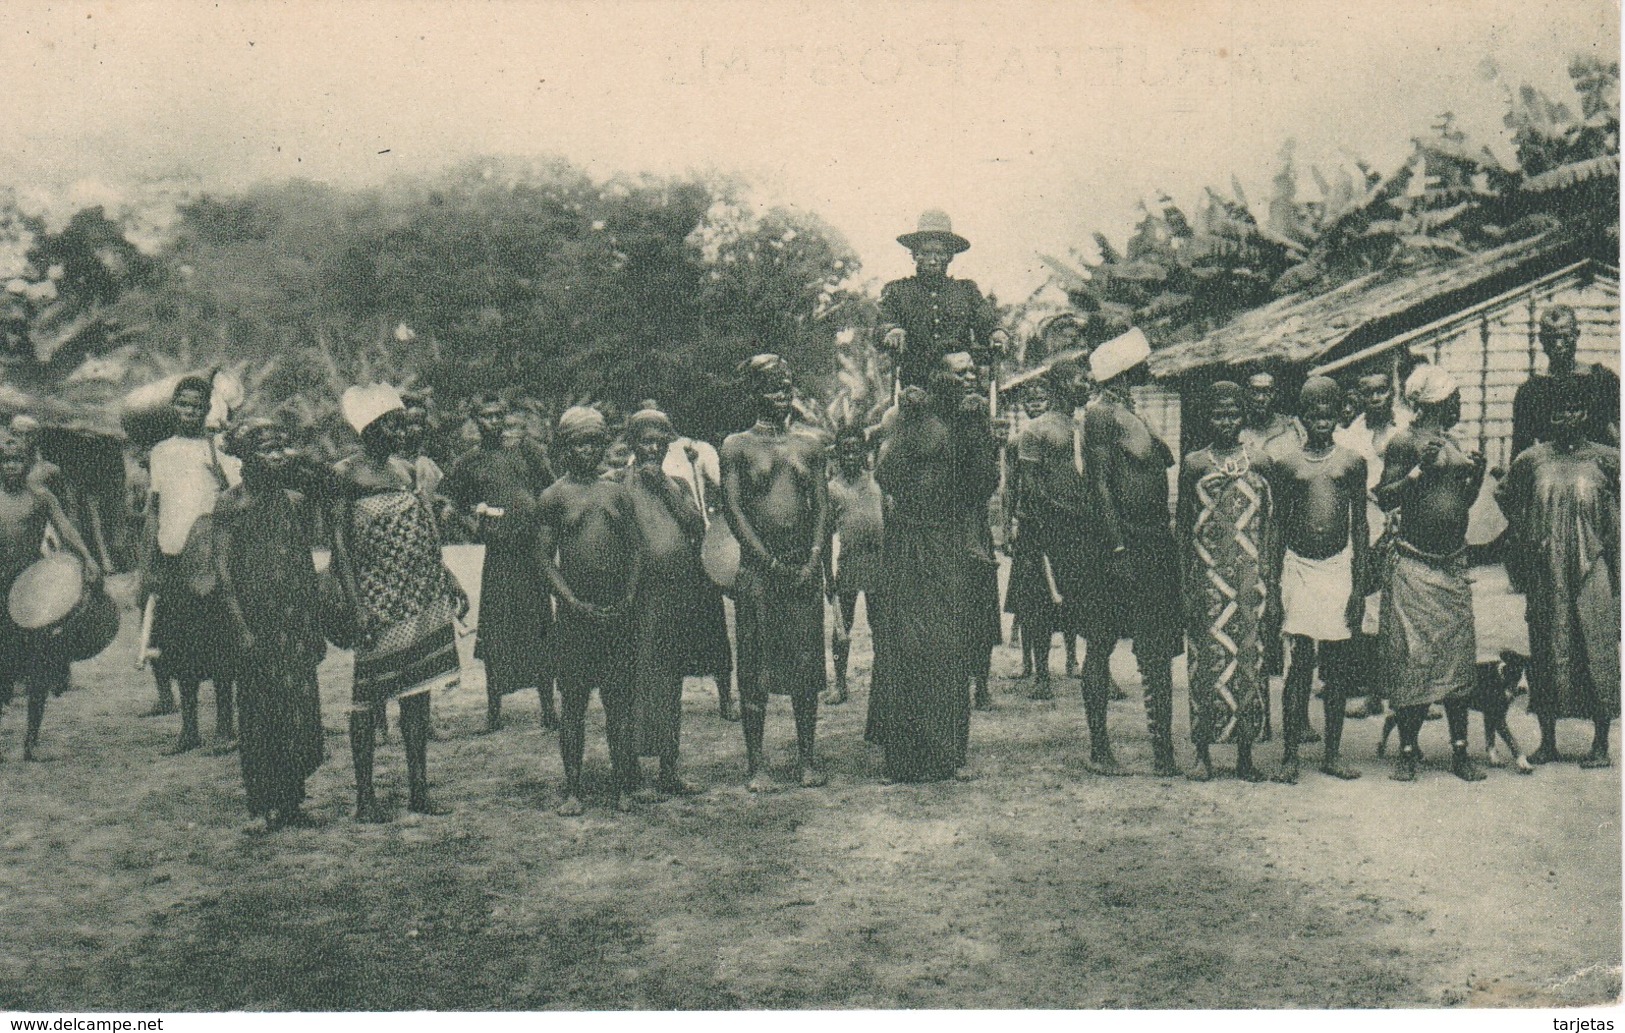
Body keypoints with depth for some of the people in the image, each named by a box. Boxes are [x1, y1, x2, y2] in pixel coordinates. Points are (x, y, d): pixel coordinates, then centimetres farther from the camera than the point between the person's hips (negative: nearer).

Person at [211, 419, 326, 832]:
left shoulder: (290, 499, 12)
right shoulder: (231, 504, -2)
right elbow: (223, 567, -7)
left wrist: (316, 626, 12)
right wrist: (241, 626, -14)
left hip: (296, 623, 5)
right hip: (256, 621, -4)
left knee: (301, 708, 3)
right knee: (259, 713, -1)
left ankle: (291, 801, 12)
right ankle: (262, 806, 6)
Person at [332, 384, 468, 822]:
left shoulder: (404, 471, 13)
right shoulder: (346, 474, -5)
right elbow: (339, 542, -9)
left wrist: (450, 582, 13)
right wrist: (357, 605, -16)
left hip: (424, 597, 6)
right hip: (377, 598, -6)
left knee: (418, 691, 8)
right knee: (368, 696, 0)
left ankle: (419, 791, 14)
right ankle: (364, 796, 7)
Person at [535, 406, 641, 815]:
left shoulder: (617, 491, 11)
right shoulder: (554, 496, 1)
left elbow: (635, 547, 12)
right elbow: (544, 556, -2)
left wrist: (628, 596, -1)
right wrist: (575, 602, -10)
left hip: (618, 611, 3)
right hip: (575, 612, -2)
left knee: (619, 700, 5)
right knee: (573, 701, 3)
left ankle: (623, 785, 12)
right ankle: (573, 789, 10)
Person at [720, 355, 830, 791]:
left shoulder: (809, 445, 13)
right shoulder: (736, 446, 3)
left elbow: (822, 506, 9)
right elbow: (732, 509, -4)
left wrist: (813, 559, -6)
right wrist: (770, 562, -12)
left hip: (805, 566, 3)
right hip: (757, 567, -3)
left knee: (807, 661, 4)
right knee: (755, 665, -1)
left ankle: (806, 757, 13)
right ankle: (754, 762, 6)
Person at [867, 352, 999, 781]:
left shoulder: (972, 421, 10)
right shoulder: (914, 416, -1)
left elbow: (986, 483, -1)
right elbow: (885, 477, -10)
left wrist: (977, 429, -8)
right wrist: (907, 423, -14)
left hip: (955, 548, 4)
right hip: (909, 543, -3)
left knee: (951, 647, 4)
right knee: (908, 644, -6)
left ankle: (944, 753, 13)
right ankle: (905, 756, 0)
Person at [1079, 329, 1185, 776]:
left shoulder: (1129, 412, 19)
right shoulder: (1100, 413, -8)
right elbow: (1099, 484, -15)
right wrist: (1117, 549, -20)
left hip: (1154, 544, 9)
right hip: (1123, 543, -9)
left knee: (1158, 653, 6)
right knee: (1100, 645, -1)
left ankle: (1163, 749, 10)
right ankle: (1099, 747, 4)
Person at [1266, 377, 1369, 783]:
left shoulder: (1352, 463, 5)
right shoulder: (1285, 463, 4)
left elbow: (1360, 528, 6)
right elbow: (1278, 528, 8)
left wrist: (1359, 585, 1)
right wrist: (1274, 586, 4)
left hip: (1339, 569, 1)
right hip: (1298, 567, -1)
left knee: (1337, 665, 5)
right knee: (1301, 661, -6)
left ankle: (1332, 754, 15)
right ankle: (1290, 755, 0)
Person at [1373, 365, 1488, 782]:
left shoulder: (1453, 445, 17)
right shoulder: (1404, 443, -6)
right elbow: (1384, 499, -10)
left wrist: (1476, 475, 7)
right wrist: (1421, 469, -19)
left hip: (1453, 562, 7)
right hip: (1413, 563, -7)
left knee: (1457, 655, 5)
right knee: (1412, 658, -6)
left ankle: (1460, 751, 11)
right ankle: (1407, 751, 3)